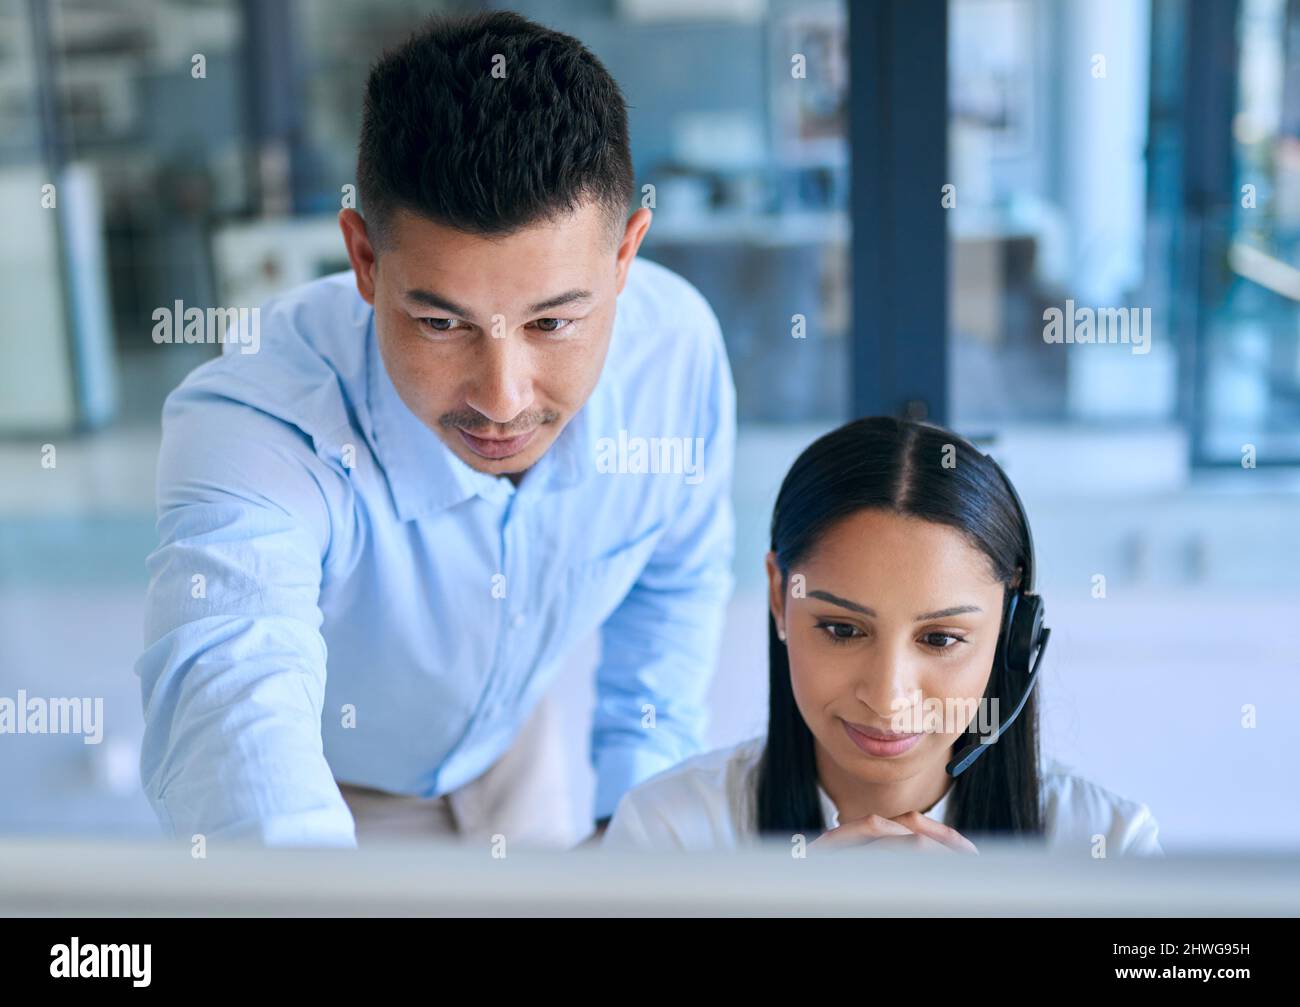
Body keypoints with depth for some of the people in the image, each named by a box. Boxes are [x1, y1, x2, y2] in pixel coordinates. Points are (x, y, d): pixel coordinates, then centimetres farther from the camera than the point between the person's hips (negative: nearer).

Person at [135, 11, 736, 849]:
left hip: (513, 743, 3)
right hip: (326, 787, -3)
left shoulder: (679, 347, -26)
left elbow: (676, 583, -7)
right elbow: (231, 701, -57)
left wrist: (632, 812, -7)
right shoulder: (252, 430, -39)